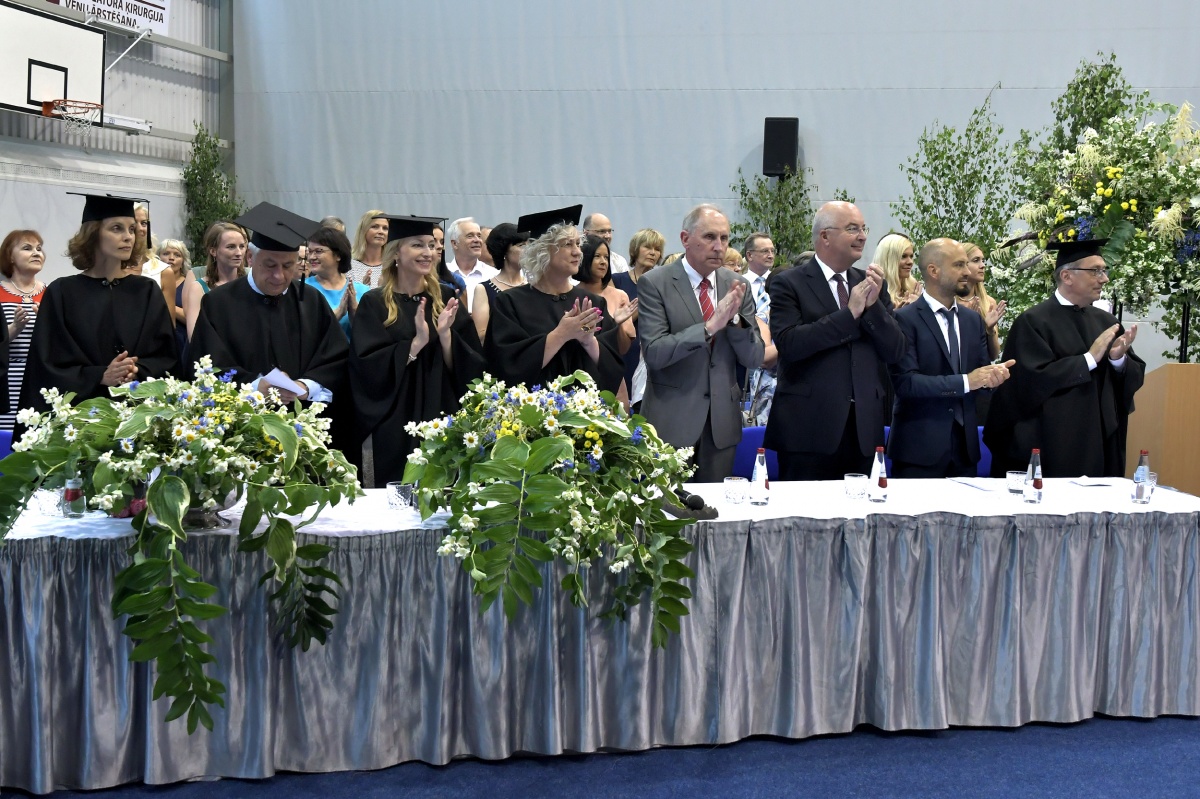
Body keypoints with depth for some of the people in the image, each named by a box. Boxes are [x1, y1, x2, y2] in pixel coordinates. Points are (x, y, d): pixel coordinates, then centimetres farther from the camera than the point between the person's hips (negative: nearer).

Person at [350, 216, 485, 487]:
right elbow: (368, 368, -11)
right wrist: (417, 342, -20)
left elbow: (471, 366, 1)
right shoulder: (375, 303, -2)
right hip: (396, 426, -2)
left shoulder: (445, 298, 6)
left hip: (444, 418, 3)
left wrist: (445, 335, -17)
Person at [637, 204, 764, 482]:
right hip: (671, 420, -4)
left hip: (722, 423, 4)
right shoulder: (654, 283, -7)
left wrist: (734, 318, -15)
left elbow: (754, 359, 3)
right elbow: (654, 352, -16)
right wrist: (710, 326, -25)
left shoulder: (738, 286, 5)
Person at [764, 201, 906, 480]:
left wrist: (873, 304, -9)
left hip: (864, 427, 5)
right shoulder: (789, 284, -2)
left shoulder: (871, 284, 12)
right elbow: (787, 343, -17)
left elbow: (895, 352, 6)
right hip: (809, 427, -5)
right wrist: (849, 312, -15)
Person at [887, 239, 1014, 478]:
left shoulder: (973, 319, 12)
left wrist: (995, 374, -11)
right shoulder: (905, 319, -9)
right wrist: (965, 381, -20)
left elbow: (981, 373, 12)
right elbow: (905, 382, -17)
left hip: (964, 446, 6)